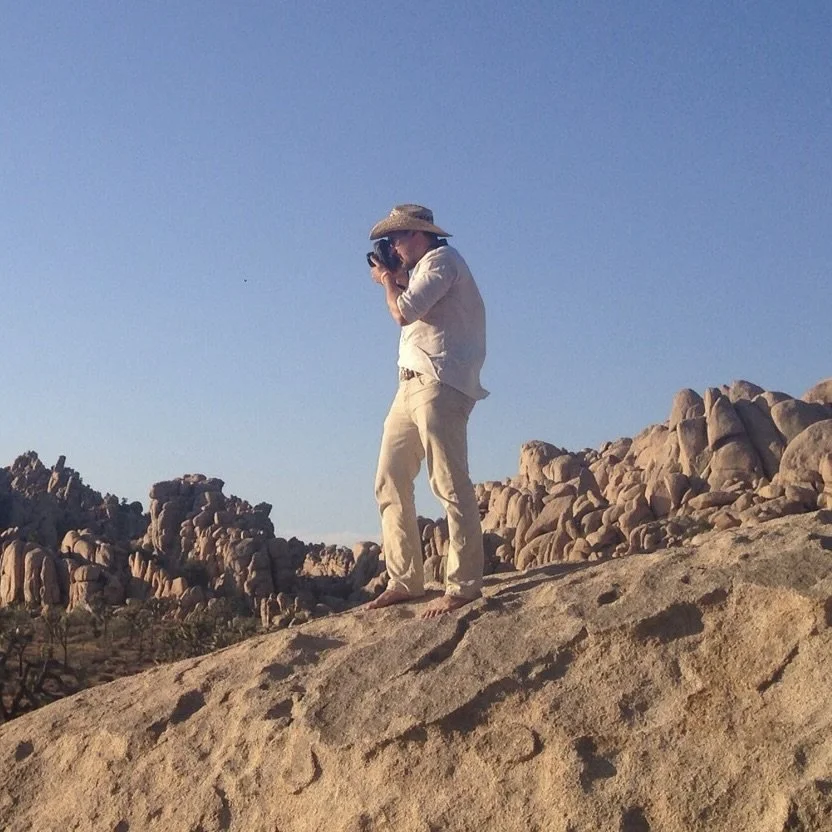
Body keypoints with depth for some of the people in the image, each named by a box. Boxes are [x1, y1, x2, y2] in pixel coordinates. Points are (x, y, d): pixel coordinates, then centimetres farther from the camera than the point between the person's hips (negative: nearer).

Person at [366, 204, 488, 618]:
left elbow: (405, 312, -16)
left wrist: (388, 282, 2)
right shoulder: (423, 268, 27)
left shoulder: (441, 260, -4)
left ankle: (463, 585, -13)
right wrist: (398, 280, 15)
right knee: (390, 482, 7)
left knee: (450, 484, -12)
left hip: (439, 384, -10)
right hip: (411, 385, 11)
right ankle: (404, 580, 9)